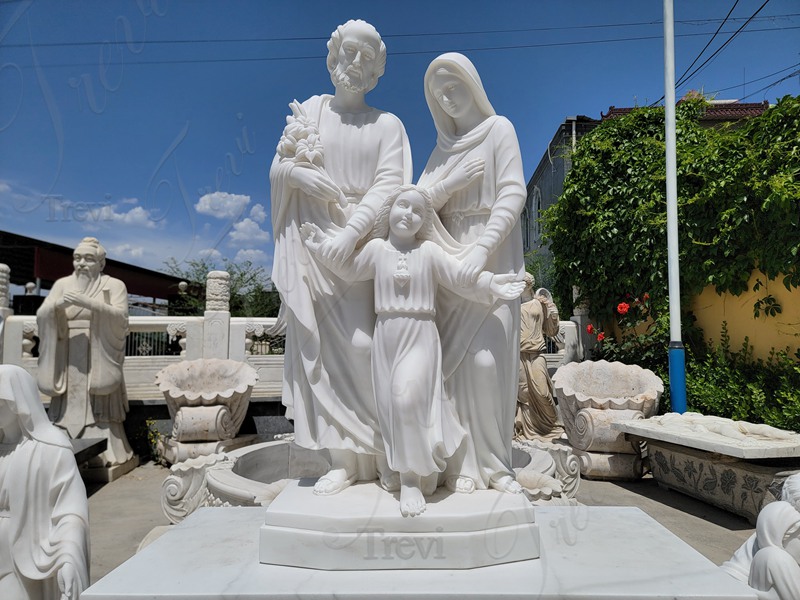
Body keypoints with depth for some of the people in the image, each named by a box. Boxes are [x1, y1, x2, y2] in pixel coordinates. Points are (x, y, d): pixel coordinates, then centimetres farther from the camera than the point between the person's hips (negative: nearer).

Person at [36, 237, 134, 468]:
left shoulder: (114, 285, 3)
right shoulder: (62, 284, 12)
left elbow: (120, 317, -12)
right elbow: (41, 315, 4)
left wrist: (88, 303, -23)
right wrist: (58, 304, -17)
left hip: (99, 364, -3)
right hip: (68, 364, 3)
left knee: (99, 411, -5)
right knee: (68, 410, 1)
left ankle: (102, 455, -1)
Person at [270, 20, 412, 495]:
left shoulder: (387, 124, 9)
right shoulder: (310, 111, 15)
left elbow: (389, 185, -4)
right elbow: (277, 168, 12)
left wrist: (353, 231, -18)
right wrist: (298, 174, -10)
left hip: (364, 245, -2)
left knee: (363, 345, -11)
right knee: (322, 348, -4)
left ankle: (379, 453, 3)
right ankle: (345, 459, 2)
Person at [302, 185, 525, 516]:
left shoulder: (429, 251, 2)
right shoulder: (376, 248, 9)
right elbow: (350, 270, 21)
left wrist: (491, 284, -11)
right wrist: (323, 245, 17)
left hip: (421, 335, -3)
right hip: (386, 336, 3)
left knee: (409, 396, -20)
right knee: (392, 403, 3)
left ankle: (411, 478, -5)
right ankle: (409, 478, 18)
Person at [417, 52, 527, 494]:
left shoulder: (498, 128, 4)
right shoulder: (444, 147, 18)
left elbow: (513, 194, -9)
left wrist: (481, 250, -21)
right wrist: (452, 183, -12)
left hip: (493, 258, -4)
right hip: (450, 259, 4)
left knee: (488, 359, -10)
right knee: (456, 359, -3)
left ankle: (494, 461, 3)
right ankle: (463, 462, 3)